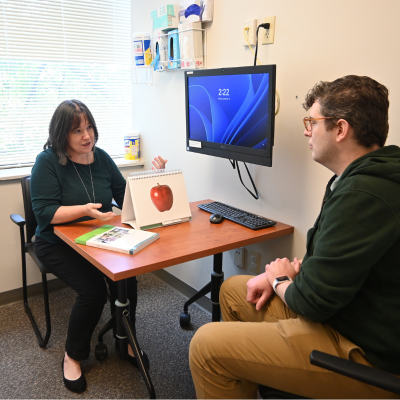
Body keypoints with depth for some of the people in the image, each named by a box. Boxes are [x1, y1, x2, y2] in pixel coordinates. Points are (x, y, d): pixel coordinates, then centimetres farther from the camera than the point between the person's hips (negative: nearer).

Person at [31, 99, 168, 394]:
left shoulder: (101, 157, 5)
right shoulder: (48, 162, -9)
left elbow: (127, 196, 8)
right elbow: (44, 212, -17)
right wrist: (85, 210, -33)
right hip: (58, 244, -3)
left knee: (126, 276, -21)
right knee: (93, 289, -24)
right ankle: (73, 356, 4)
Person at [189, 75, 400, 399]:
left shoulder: (363, 194, -29)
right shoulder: (362, 178, 6)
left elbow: (313, 301, -27)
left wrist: (281, 280, -5)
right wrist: (285, 274, 1)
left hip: (366, 354, -10)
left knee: (207, 345, -13)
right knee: (233, 289, 17)